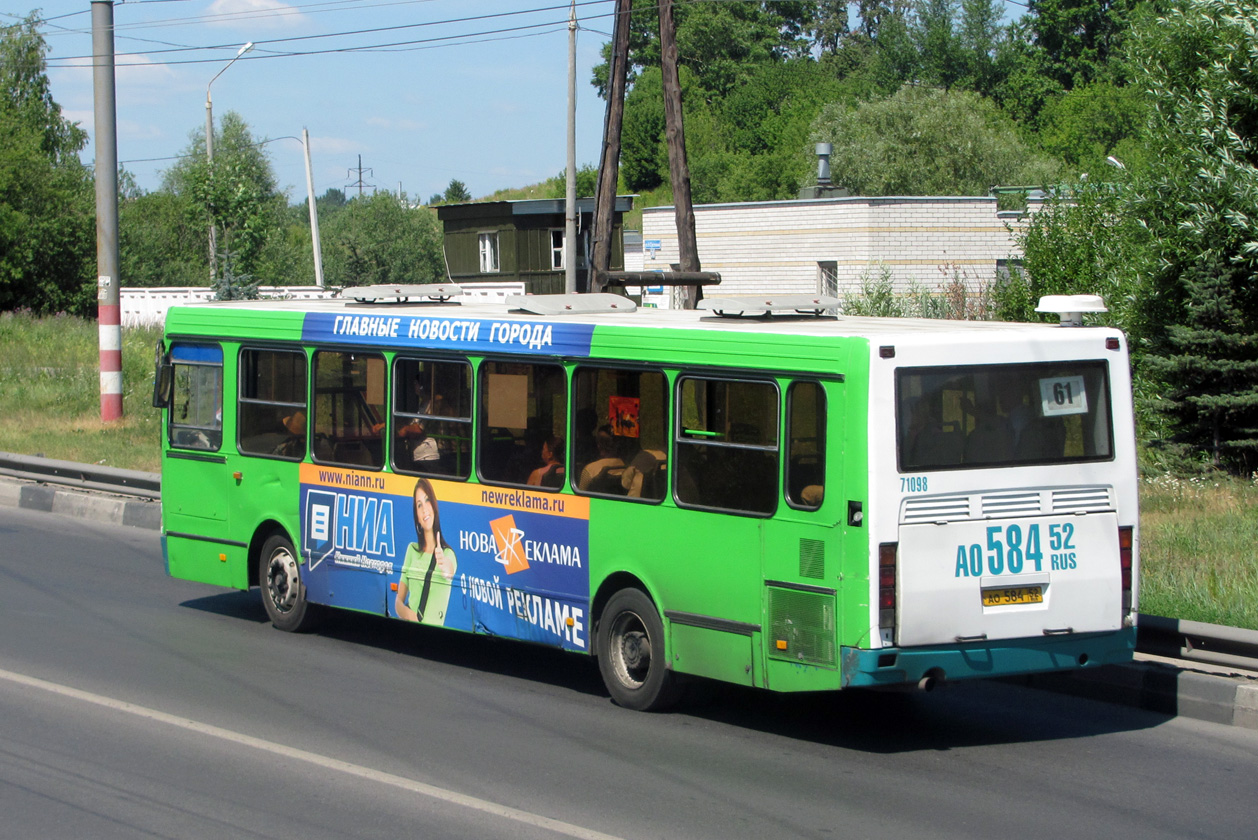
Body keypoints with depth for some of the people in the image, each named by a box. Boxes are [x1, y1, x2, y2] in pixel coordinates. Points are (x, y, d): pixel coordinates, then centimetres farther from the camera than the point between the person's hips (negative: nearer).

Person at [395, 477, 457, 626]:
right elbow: (398, 600, 13)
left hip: (433, 630, -2)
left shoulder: (448, 554, 5)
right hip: (408, 627, 2)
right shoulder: (412, 550, 14)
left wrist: (447, 569, -42)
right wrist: (405, 612, -9)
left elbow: (451, 571, -19)